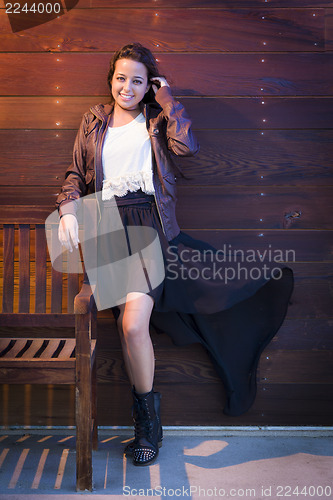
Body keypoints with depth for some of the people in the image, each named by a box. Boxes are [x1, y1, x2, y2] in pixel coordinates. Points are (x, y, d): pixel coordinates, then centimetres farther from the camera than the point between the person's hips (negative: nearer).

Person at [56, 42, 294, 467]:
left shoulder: (157, 119, 16)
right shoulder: (94, 122, 21)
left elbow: (187, 146, -5)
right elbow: (76, 175, 18)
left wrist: (168, 104, 4)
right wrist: (67, 211, 1)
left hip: (150, 227, -2)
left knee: (133, 323, -19)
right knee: (130, 325, -12)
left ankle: (147, 420, 2)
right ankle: (148, 421, 8)